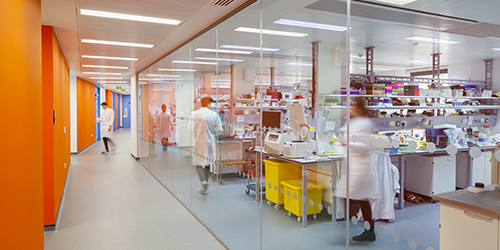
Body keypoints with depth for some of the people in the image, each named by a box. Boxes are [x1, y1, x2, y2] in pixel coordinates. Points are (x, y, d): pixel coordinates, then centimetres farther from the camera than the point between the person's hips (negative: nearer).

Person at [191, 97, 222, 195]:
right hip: (210, 142, 2)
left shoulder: (194, 114, -7)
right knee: (207, 163, 15)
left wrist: (197, 133, 9)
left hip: (198, 142, -2)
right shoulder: (214, 115, -5)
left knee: (197, 162, 9)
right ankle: (205, 187, 23)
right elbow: (219, 129, -4)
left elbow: (191, 127, -11)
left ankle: (203, 181, -15)